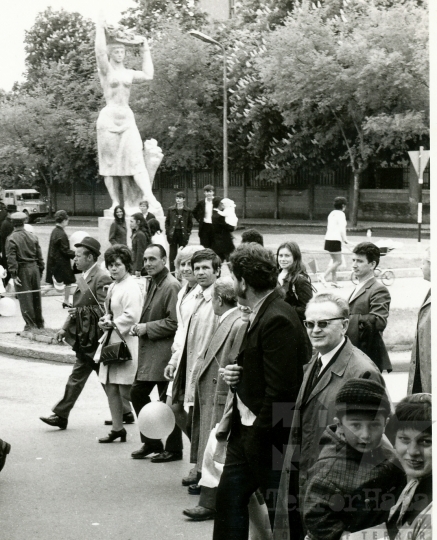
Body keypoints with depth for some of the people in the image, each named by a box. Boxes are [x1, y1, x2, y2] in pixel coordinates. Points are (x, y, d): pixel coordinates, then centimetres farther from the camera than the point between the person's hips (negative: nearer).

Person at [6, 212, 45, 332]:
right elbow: (39, 255, 6)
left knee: (25, 298, 2)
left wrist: (13, 274, -15)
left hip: (22, 270, -5)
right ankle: (39, 323, 23)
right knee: (36, 297, 14)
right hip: (34, 268, 5)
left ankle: (30, 324, 3)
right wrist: (40, 270, 12)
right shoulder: (33, 236, 4)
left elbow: (11, 258, -16)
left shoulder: (11, 238, -10)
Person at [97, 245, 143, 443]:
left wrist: (111, 323, -13)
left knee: (126, 391, -8)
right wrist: (106, 320, 4)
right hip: (112, 341, 10)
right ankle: (117, 428, 22)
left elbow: (131, 316, -23)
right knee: (110, 387, 12)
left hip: (126, 343, -10)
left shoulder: (131, 287, -14)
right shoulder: (113, 287, 15)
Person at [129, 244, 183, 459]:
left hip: (164, 353, -10)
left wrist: (147, 328, -15)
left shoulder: (171, 286, -16)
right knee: (137, 393, 13)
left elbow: (174, 322, -20)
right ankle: (151, 442, 24)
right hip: (149, 352, 10)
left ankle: (173, 449, 11)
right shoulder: (153, 283, 13)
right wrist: (140, 326, 6)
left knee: (167, 401, -1)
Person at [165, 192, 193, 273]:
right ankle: (172, 270, 6)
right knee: (172, 253, 2)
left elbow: (190, 223, 7)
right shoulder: (171, 210, 5)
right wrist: (168, 232, -1)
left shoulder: (188, 211, 2)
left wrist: (188, 232, -2)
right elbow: (167, 222, 8)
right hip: (173, 233, 1)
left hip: (183, 234, -1)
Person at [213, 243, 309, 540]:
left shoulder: (278, 321, -20)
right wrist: (236, 374, 0)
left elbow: (278, 390, -23)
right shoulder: (260, 314, 11)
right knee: (229, 498, 14)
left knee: (278, 513, 2)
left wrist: (257, 436, -18)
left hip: (269, 437, -10)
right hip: (246, 430, 10)